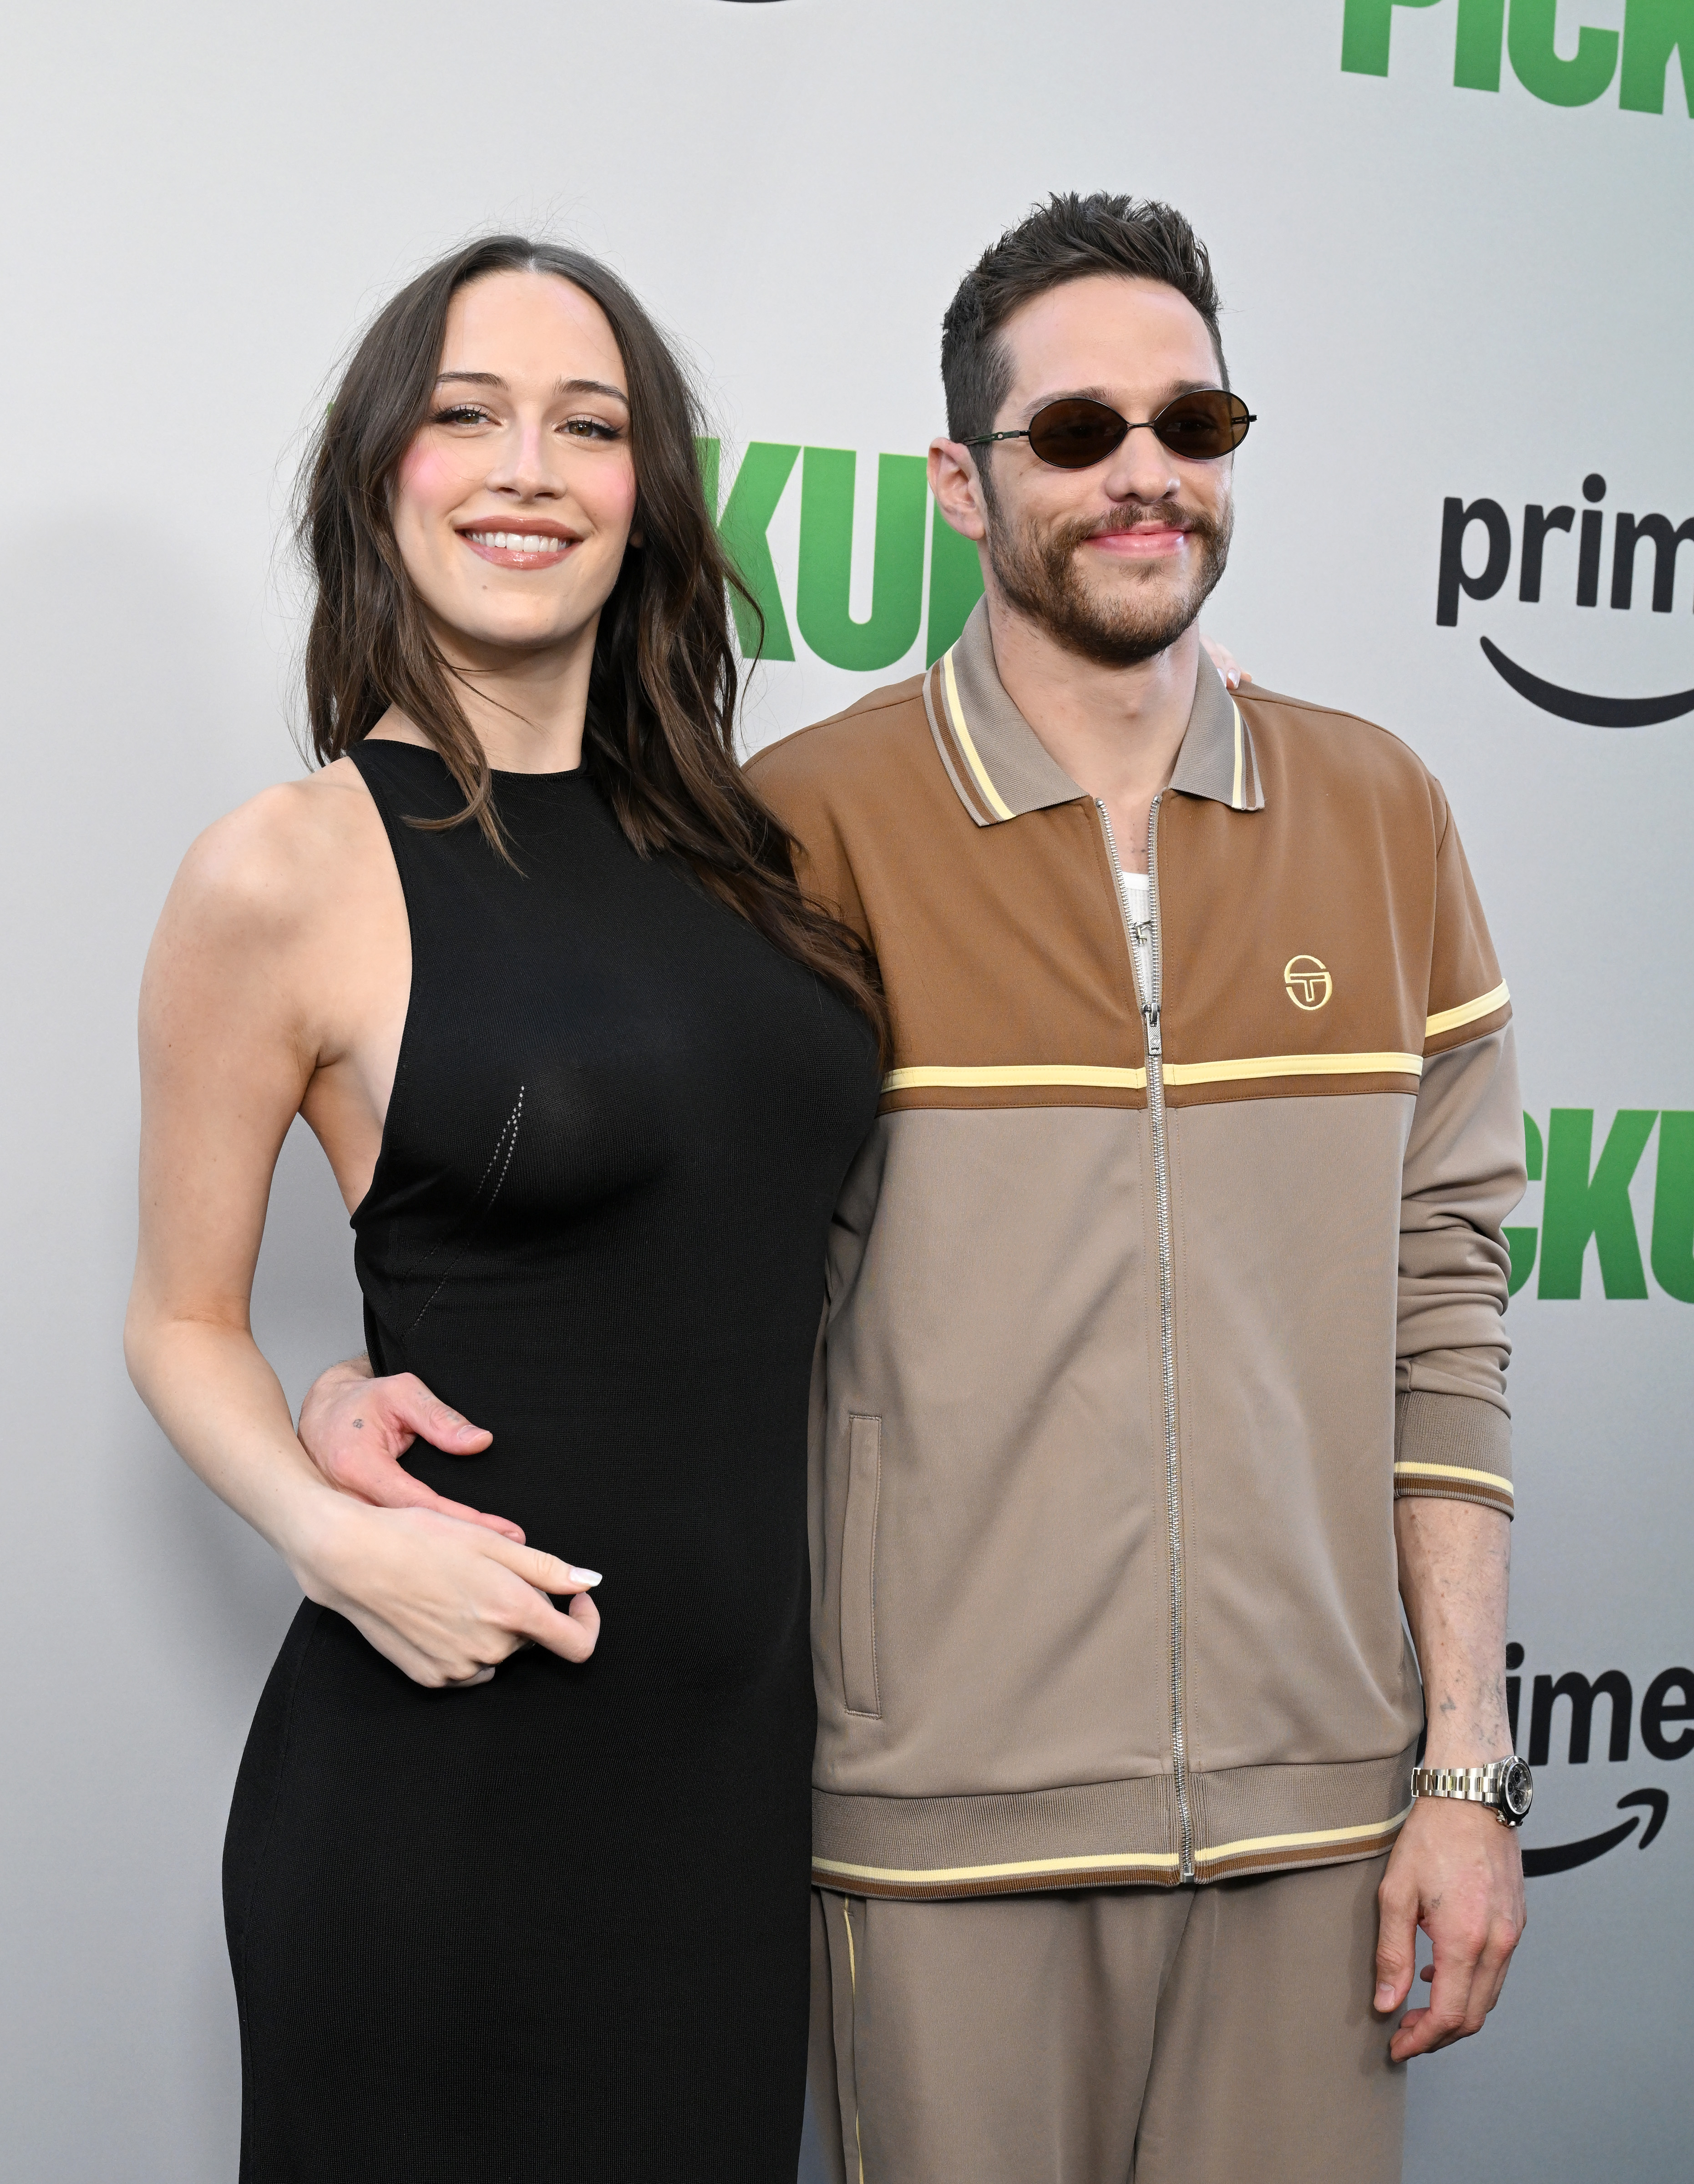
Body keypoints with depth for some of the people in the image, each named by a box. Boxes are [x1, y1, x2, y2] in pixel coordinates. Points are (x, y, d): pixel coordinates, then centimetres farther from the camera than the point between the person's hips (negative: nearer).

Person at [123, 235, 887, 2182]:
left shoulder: (723, 839, 8)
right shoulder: (285, 875, -9)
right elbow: (183, 1322, -1)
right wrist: (334, 1534, -17)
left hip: (750, 1741, 5)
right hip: (448, 1785, -5)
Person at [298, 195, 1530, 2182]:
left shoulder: (1377, 812, 4)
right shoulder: (808, 828, -5)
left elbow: (1441, 1309, 5)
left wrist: (1470, 1770, 3)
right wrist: (379, 1394, -17)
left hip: (1308, 1807, 3)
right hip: (944, 1818, -3)